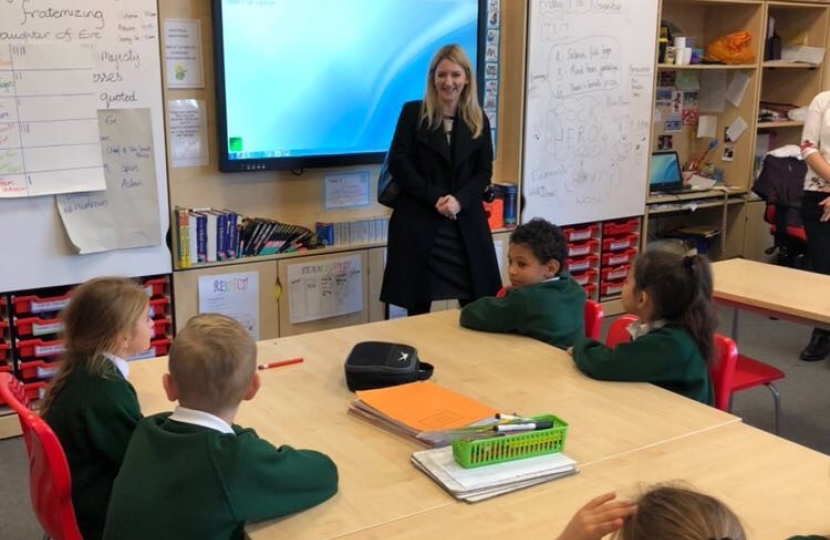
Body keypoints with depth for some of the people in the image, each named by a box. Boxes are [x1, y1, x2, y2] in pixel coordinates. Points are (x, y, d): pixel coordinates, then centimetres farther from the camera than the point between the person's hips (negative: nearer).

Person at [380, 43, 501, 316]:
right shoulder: (413, 112, 2)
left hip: (466, 223, 2)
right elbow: (398, 162, -5)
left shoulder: (479, 121, 9)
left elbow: (484, 171, 5)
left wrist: (460, 200, -14)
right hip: (419, 220, -2)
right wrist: (434, 198, -14)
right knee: (418, 304, 3)